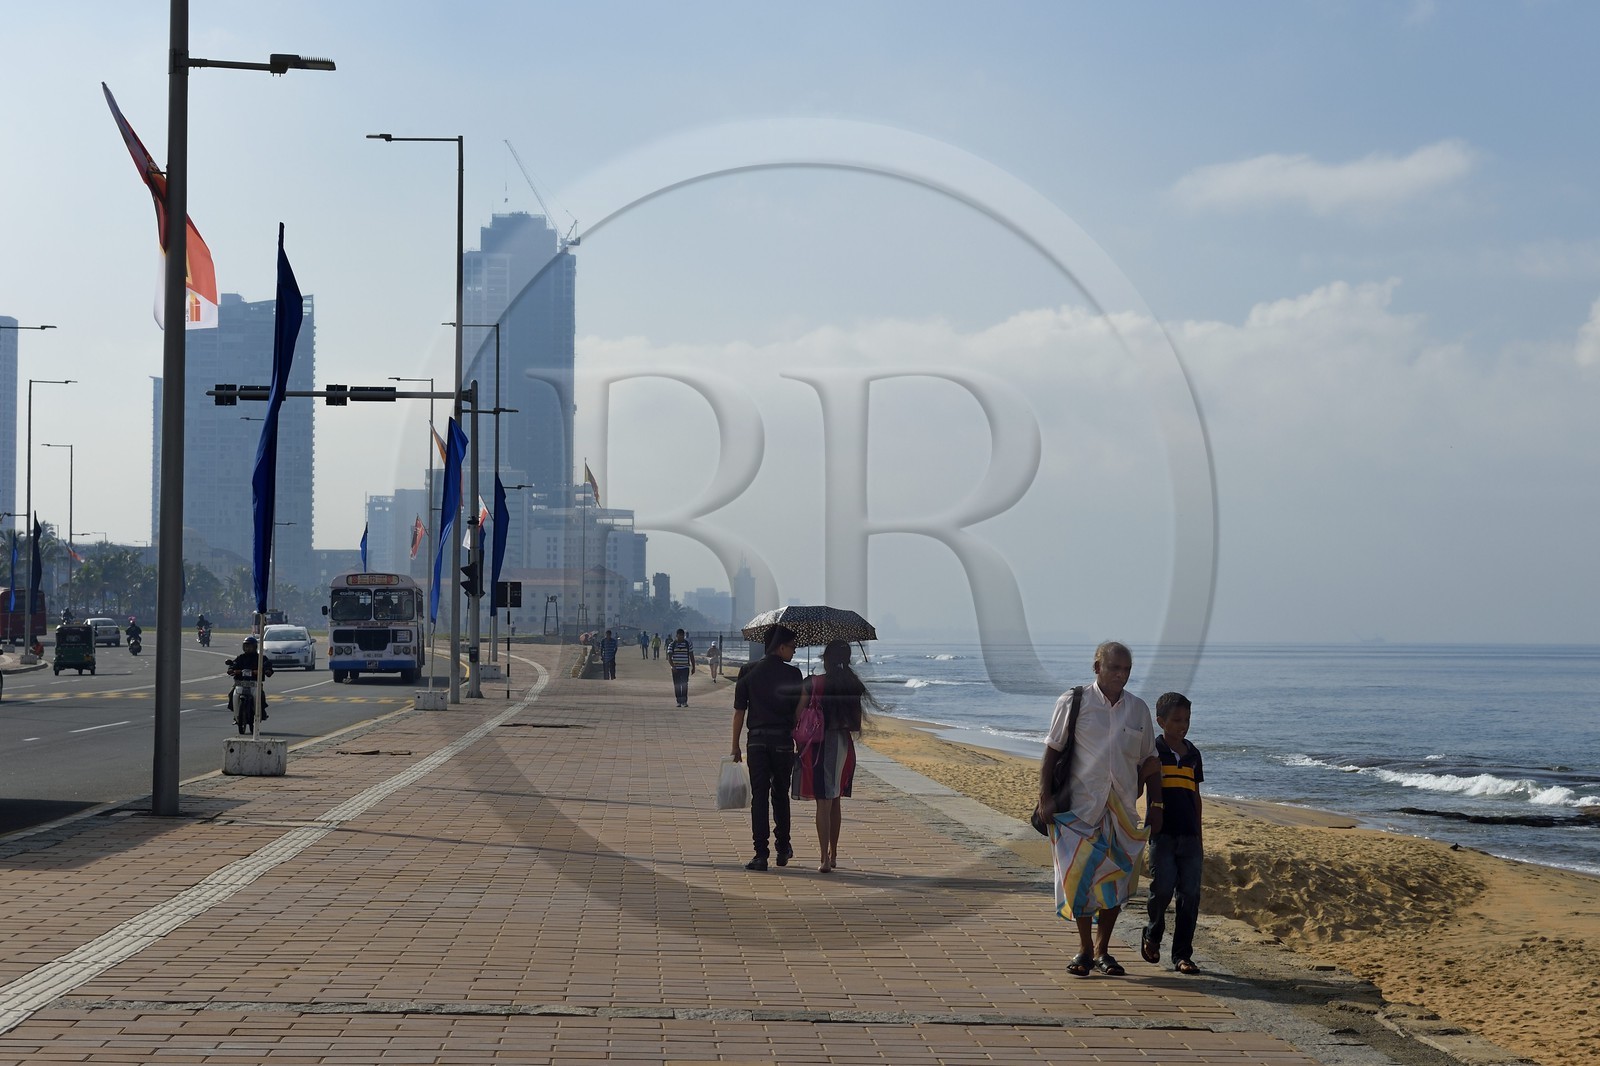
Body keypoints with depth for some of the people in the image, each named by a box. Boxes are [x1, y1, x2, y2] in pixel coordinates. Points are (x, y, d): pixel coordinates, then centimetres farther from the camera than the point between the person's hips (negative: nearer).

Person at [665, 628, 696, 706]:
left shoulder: (688, 644, 4)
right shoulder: (672, 645, 1)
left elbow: (691, 656, 9)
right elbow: (669, 657, -5)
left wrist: (693, 667, 5)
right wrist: (673, 666, -19)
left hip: (685, 668, -1)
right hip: (675, 668, 1)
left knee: (684, 685, -12)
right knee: (677, 686, 3)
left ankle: (684, 702, -13)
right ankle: (679, 702, 11)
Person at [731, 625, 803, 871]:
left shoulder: (748, 671, 2)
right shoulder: (792, 673, -4)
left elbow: (739, 711, 1)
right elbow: (799, 711, -2)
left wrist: (735, 746, 6)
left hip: (757, 740, 1)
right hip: (783, 741, -1)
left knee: (759, 796, 0)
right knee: (780, 795, 14)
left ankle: (761, 854, -7)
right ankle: (783, 849, 24)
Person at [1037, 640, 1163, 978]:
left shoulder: (1139, 709, 9)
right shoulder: (1073, 703, -1)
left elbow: (1149, 761, 15)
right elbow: (1052, 751, 0)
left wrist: (1155, 805, 10)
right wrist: (1045, 796, -7)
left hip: (1122, 809, 3)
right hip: (1080, 806, -3)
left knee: (1115, 880, 4)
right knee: (1080, 874, -9)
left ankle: (1102, 951, 15)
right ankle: (1084, 948, 5)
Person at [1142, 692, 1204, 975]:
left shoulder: (1193, 754, 13)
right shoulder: (1152, 751, -1)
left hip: (1188, 835, 4)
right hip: (1163, 833, -4)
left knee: (1190, 893, 0)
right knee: (1163, 888, -10)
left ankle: (1182, 955, 5)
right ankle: (1152, 935, 18)